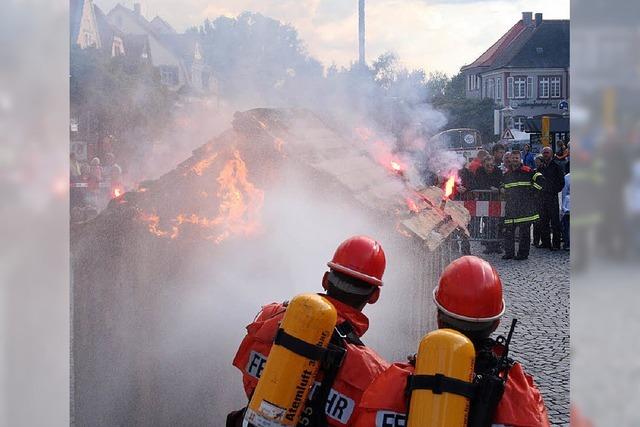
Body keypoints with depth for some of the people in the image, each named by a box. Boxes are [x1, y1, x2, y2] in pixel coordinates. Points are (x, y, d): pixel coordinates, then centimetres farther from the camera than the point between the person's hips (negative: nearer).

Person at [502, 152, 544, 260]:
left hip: (525, 206, -5)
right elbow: (504, 186, 34)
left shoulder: (527, 171, -3)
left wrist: (532, 190, -9)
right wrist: (504, 191, 15)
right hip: (510, 206, 6)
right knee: (508, 230, 3)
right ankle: (509, 252, 12)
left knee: (524, 231, -2)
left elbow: (540, 179, -10)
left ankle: (523, 253, 5)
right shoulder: (507, 174, 17)